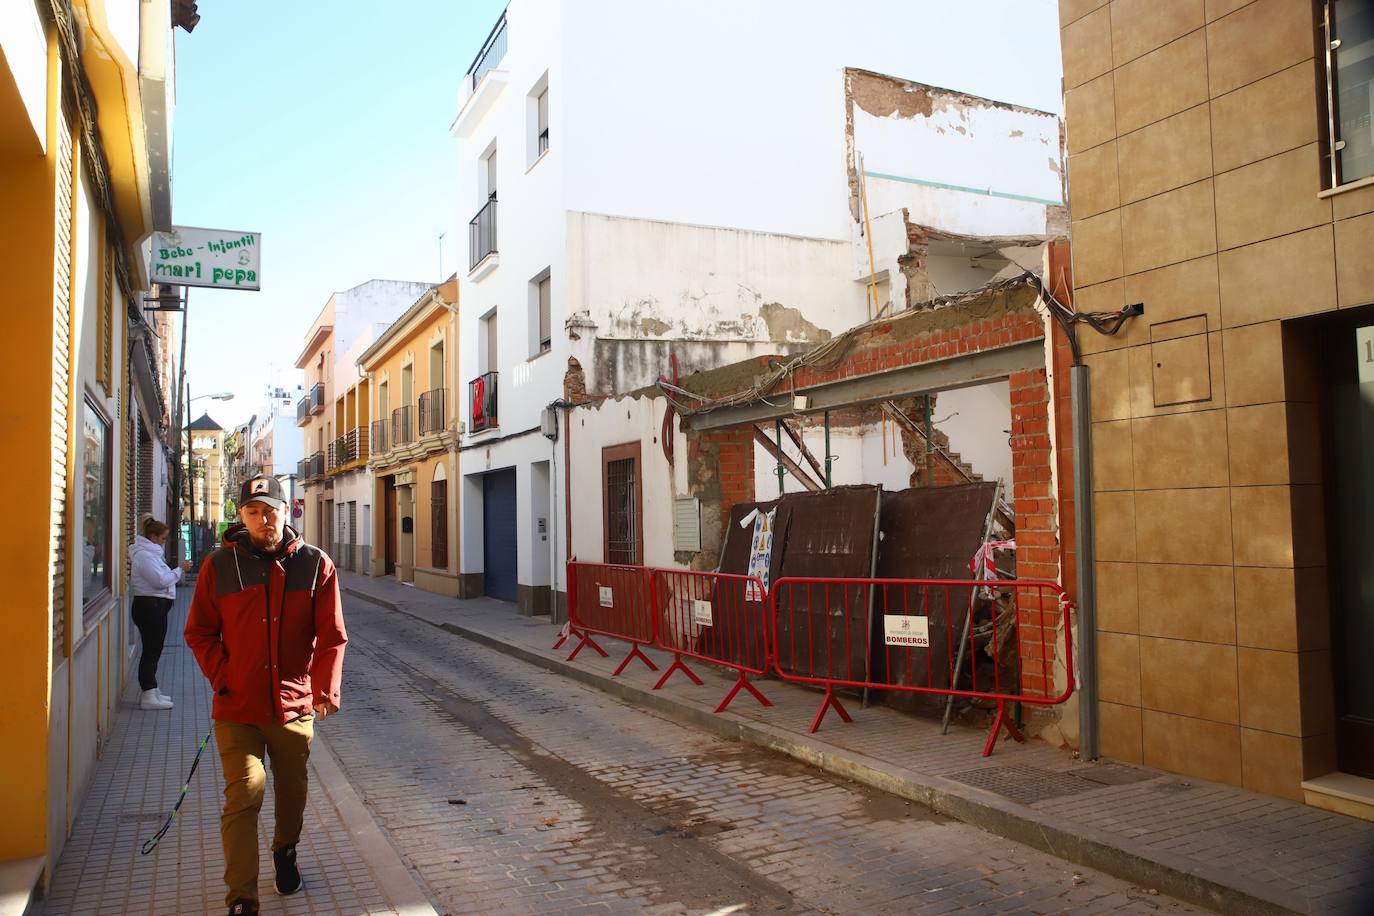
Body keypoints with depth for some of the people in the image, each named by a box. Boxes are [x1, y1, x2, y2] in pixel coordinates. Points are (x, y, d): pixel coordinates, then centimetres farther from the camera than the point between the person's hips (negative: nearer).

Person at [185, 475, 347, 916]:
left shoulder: (314, 564, -4)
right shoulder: (219, 565, -3)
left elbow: (331, 635, -4)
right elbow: (199, 632, 5)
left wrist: (326, 689, -15)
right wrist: (222, 677, -6)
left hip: (294, 705, 1)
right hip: (237, 708, -1)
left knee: (292, 789, 18)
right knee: (243, 796, -6)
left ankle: (285, 851, 46)